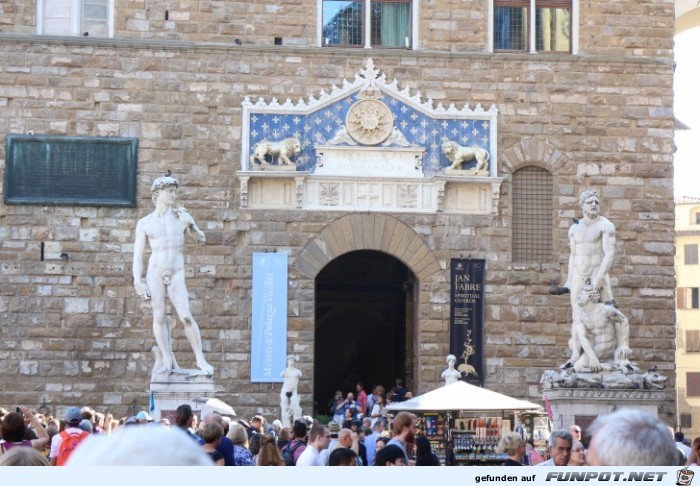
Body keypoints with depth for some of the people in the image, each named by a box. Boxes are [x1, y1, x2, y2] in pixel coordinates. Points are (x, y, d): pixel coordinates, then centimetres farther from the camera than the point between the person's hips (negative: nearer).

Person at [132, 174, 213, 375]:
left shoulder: (182, 216, 9)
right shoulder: (144, 223, 6)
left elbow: (202, 239, 8)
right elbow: (137, 255, 5)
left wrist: (190, 226, -10)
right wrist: (138, 281, -5)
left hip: (176, 275, 0)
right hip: (155, 272, 0)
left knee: (186, 317, -10)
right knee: (159, 316, -3)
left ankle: (200, 359, -6)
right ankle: (166, 360, 0)